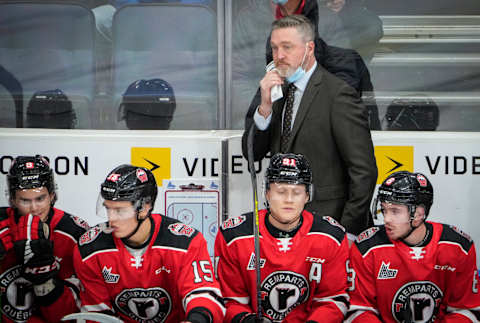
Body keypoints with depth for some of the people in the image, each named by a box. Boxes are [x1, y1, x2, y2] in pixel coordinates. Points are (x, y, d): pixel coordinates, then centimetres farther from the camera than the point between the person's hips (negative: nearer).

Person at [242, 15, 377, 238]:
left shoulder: (338, 95, -11)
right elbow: (252, 153, 7)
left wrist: (348, 231, -13)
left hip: (325, 222, -6)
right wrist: (265, 106, -7)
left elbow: (364, 170, -13)